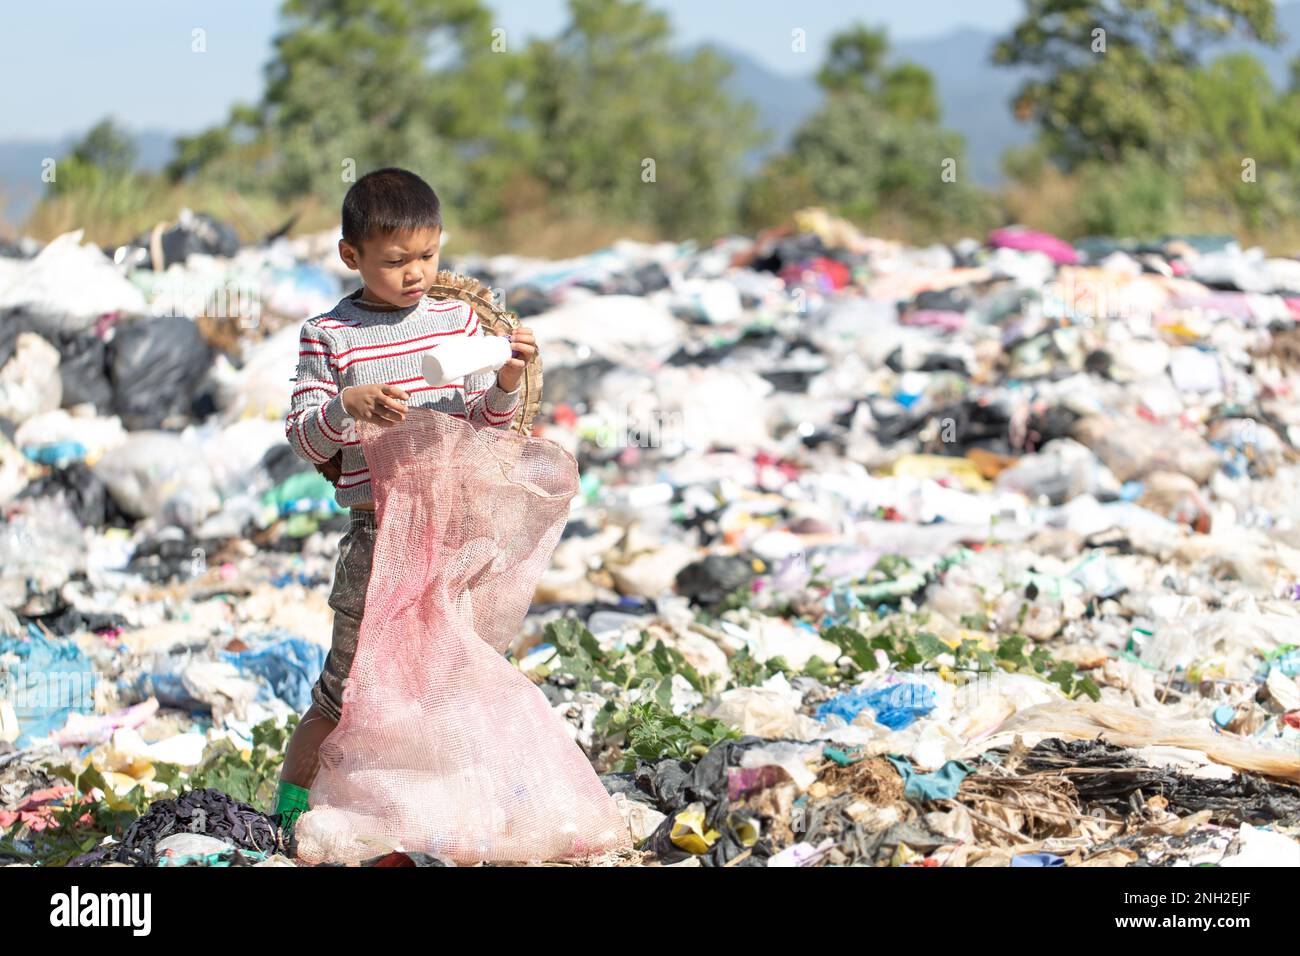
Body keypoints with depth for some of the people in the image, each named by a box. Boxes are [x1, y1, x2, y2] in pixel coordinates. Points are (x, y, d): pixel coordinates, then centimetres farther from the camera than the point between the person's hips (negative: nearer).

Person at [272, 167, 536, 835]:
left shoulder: (459, 321, 7)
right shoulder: (329, 336, -3)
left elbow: (484, 425, 10)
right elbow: (304, 440, -5)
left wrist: (506, 382, -10)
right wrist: (346, 405, -24)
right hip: (378, 532, -3)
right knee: (350, 686, 1)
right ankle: (292, 798, 18)